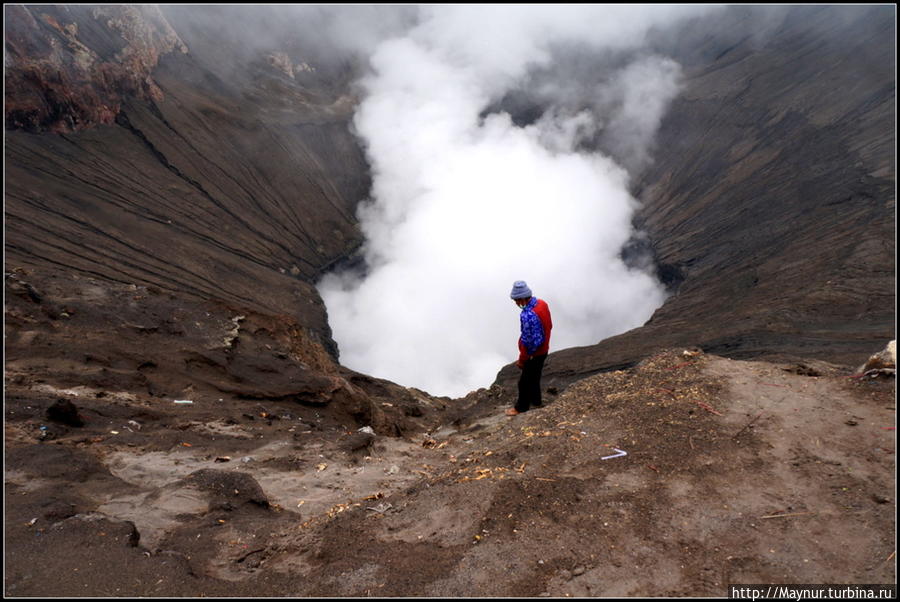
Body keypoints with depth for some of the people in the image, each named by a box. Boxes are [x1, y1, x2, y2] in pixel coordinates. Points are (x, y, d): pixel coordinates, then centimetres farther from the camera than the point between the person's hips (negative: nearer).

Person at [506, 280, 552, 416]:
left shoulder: (528, 316, -35)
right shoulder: (542, 303, -7)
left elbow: (527, 342, -28)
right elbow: (549, 326, 7)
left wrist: (521, 360, -14)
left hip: (533, 354, -8)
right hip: (543, 349, 8)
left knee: (525, 382, 12)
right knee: (534, 377, 27)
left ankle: (521, 407, 31)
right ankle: (535, 401, 45)